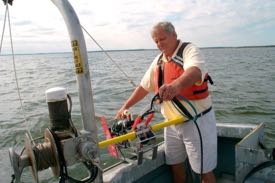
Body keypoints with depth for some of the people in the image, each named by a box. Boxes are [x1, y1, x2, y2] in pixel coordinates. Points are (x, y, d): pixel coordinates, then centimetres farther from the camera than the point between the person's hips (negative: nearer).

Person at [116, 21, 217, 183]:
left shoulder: (189, 50, -12)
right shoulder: (158, 61, 9)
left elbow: (195, 71, -35)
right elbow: (144, 86, 16)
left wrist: (176, 85, -55)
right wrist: (126, 106, 14)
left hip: (197, 121, -6)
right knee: (175, 166, 16)